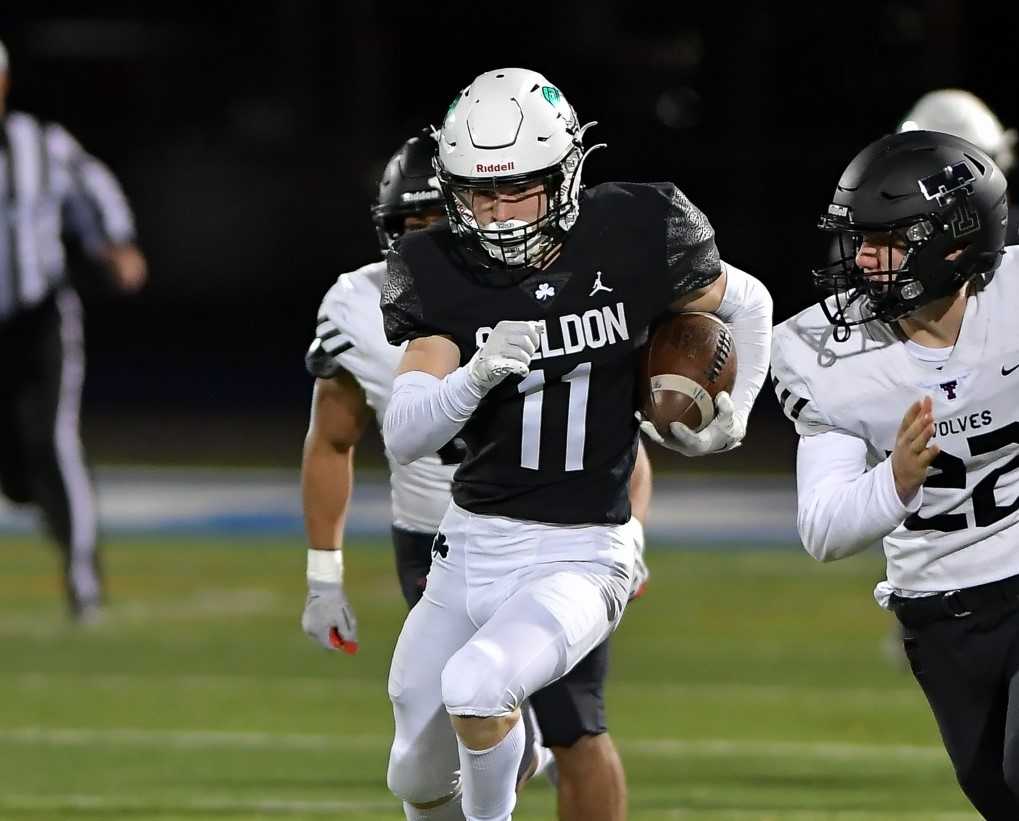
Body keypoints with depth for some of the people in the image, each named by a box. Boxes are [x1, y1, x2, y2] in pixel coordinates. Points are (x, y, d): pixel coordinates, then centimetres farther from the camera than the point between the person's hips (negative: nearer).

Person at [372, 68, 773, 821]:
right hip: (471, 545, 4)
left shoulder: (632, 240, -11)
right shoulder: (441, 275, -8)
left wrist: (731, 417, 0)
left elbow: (748, 306, 9)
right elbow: (403, 438, -16)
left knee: (474, 683, -30)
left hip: (578, 557, -4)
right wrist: (477, 375, -33)